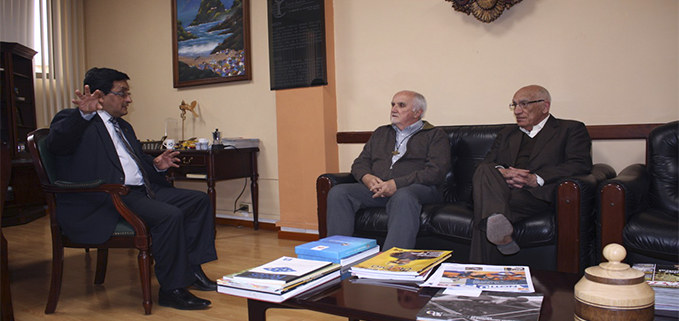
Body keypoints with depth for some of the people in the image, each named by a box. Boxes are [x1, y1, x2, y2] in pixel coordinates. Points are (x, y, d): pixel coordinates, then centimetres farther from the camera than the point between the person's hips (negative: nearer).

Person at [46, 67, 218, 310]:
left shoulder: (123, 127, 26)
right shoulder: (75, 121, -1)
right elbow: (55, 143, -22)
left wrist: (156, 165, 11)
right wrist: (84, 114, -39)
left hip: (141, 191, 10)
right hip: (105, 201, -9)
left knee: (199, 200, 2)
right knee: (170, 215, -29)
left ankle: (193, 270, 7)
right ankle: (171, 289, -14)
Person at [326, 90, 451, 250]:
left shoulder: (435, 135, 12)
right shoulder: (381, 133, 29)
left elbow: (436, 172, -4)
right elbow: (360, 162, 23)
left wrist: (397, 184, -15)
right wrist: (366, 177, -3)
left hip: (415, 188, -4)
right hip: (375, 189, 5)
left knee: (403, 197, -40)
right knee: (337, 192, -21)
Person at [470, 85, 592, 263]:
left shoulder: (571, 129, 16)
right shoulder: (506, 134, 30)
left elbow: (581, 164, -3)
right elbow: (485, 164, 16)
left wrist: (535, 179, -16)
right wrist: (501, 172, -11)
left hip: (540, 195, -4)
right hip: (501, 190, 4)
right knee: (485, 172, -34)